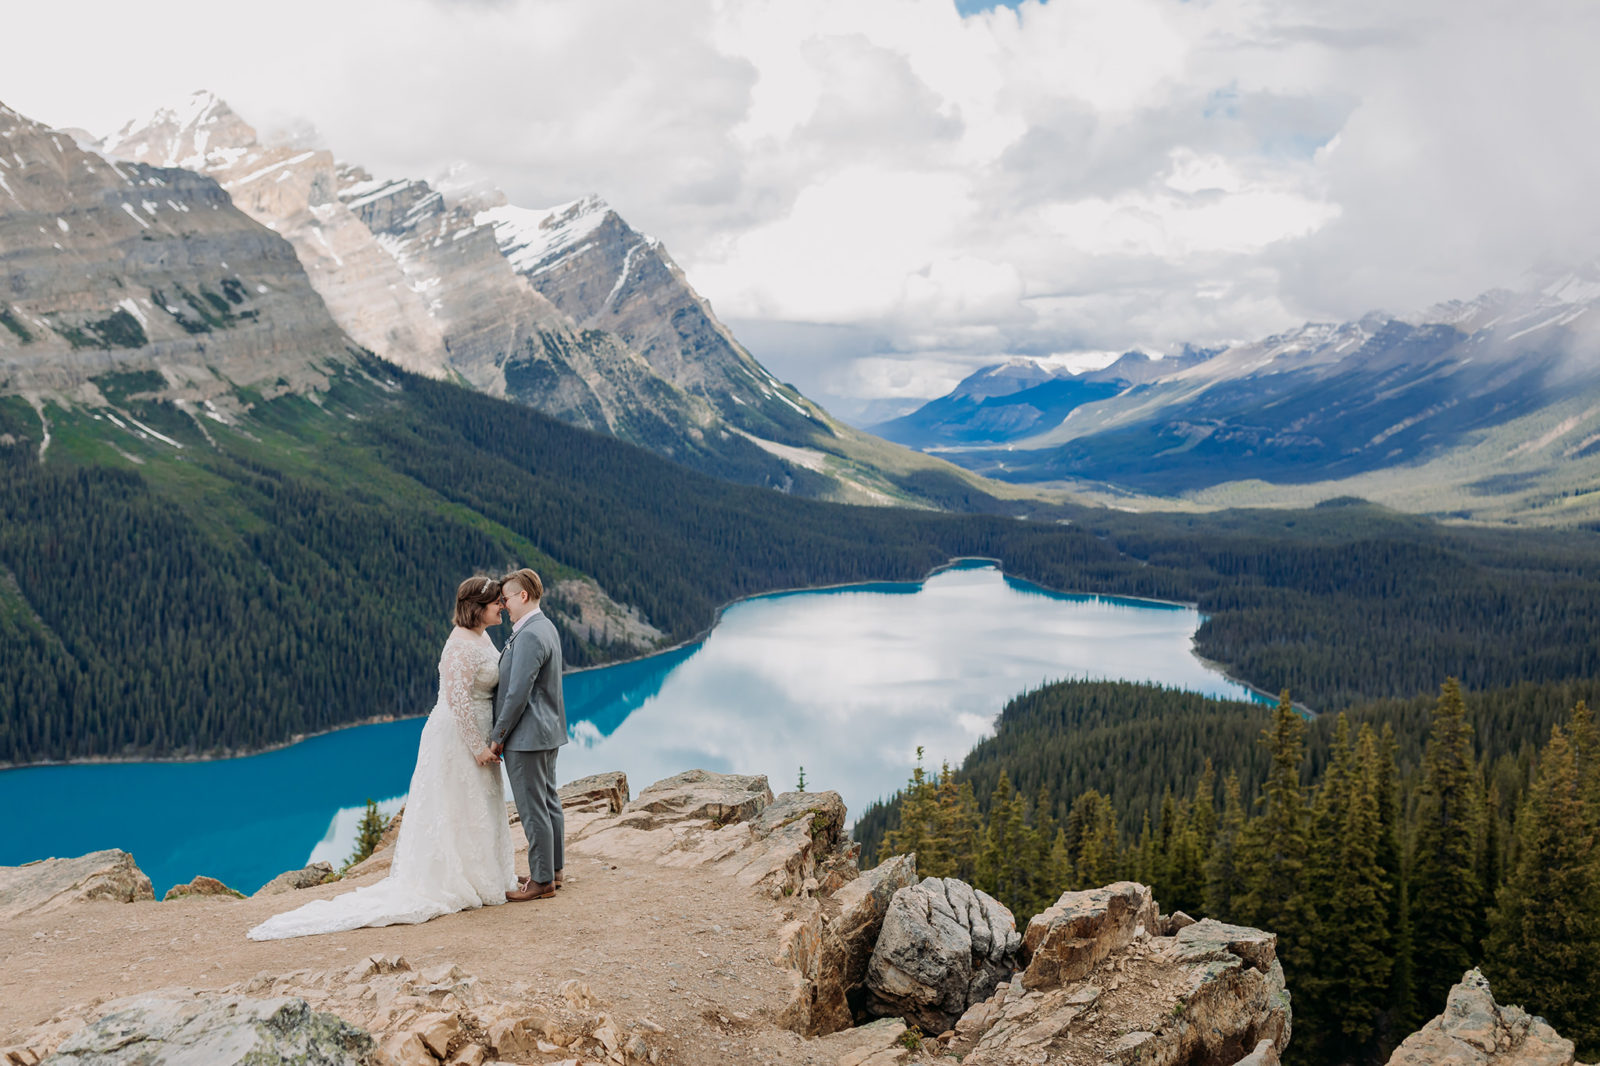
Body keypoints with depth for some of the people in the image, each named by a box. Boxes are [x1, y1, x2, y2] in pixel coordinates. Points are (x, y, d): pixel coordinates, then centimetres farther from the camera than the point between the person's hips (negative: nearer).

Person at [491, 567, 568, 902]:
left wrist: (497, 737, -14)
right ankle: (554, 869, 28)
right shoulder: (546, 628, 12)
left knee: (533, 809, -2)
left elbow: (518, 694, -23)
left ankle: (542, 880, 6)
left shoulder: (529, 636, -21)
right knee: (549, 801, 17)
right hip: (548, 730, 11)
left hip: (526, 735, -11)